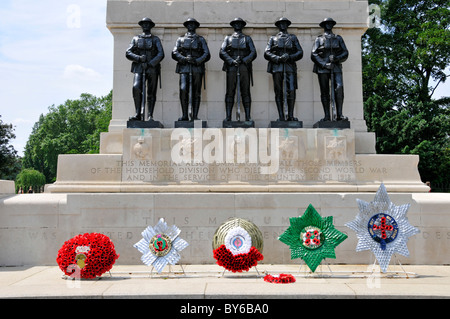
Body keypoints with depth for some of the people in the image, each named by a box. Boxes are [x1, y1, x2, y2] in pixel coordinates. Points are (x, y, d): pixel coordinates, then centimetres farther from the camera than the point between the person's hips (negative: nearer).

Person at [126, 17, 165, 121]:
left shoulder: (155, 39, 14)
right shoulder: (135, 39, 18)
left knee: (151, 93, -2)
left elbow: (161, 54, 1)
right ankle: (138, 114, -15)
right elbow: (128, 53, 9)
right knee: (136, 88, -21)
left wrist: (150, 64, -12)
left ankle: (150, 116, 1)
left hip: (152, 68, 0)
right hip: (139, 68, 0)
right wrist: (139, 58, -9)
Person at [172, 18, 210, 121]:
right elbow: (174, 53, 7)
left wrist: (197, 60, -10)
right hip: (184, 67, 0)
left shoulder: (201, 39, 17)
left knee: (196, 93, -2)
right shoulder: (180, 39, 18)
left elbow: (207, 54, 7)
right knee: (183, 90, -17)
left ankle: (195, 116, 0)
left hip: (197, 68, 1)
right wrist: (184, 59, -11)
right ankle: (185, 115, -10)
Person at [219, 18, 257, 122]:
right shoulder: (228, 38, 17)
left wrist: (243, 60, -9)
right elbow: (222, 52, 4)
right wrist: (232, 61, -10)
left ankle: (248, 116, -4)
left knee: (245, 92, -3)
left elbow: (253, 53, 7)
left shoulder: (247, 38, 18)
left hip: (244, 67, 0)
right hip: (231, 68, 0)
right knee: (230, 92, -4)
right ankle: (228, 116, -4)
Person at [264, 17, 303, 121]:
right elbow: (266, 53, 7)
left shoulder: (293, 38, 21)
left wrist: (289, 57, -6)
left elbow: (300, 52, 12)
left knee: (291, 91, -13)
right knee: (278, 92, -3)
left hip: (290, 67, 0)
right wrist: (278, 58, -9)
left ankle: (290, 115, -10)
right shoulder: (273, 38, 19)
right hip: (277, 67, 0)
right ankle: (281, 116, -1)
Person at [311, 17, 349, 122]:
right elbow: (313, 55, 2)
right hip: (322, 69, 0)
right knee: (325, 92, -2)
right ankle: (327, 116, 0)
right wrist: (324, 64, -11)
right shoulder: (319, 39, 14)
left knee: (339, 88, -19)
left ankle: (339, 115, -18)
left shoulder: (338, 38, 20)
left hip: (336, 67, 1)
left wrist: (336, 58, -8)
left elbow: (345, 53, 13)